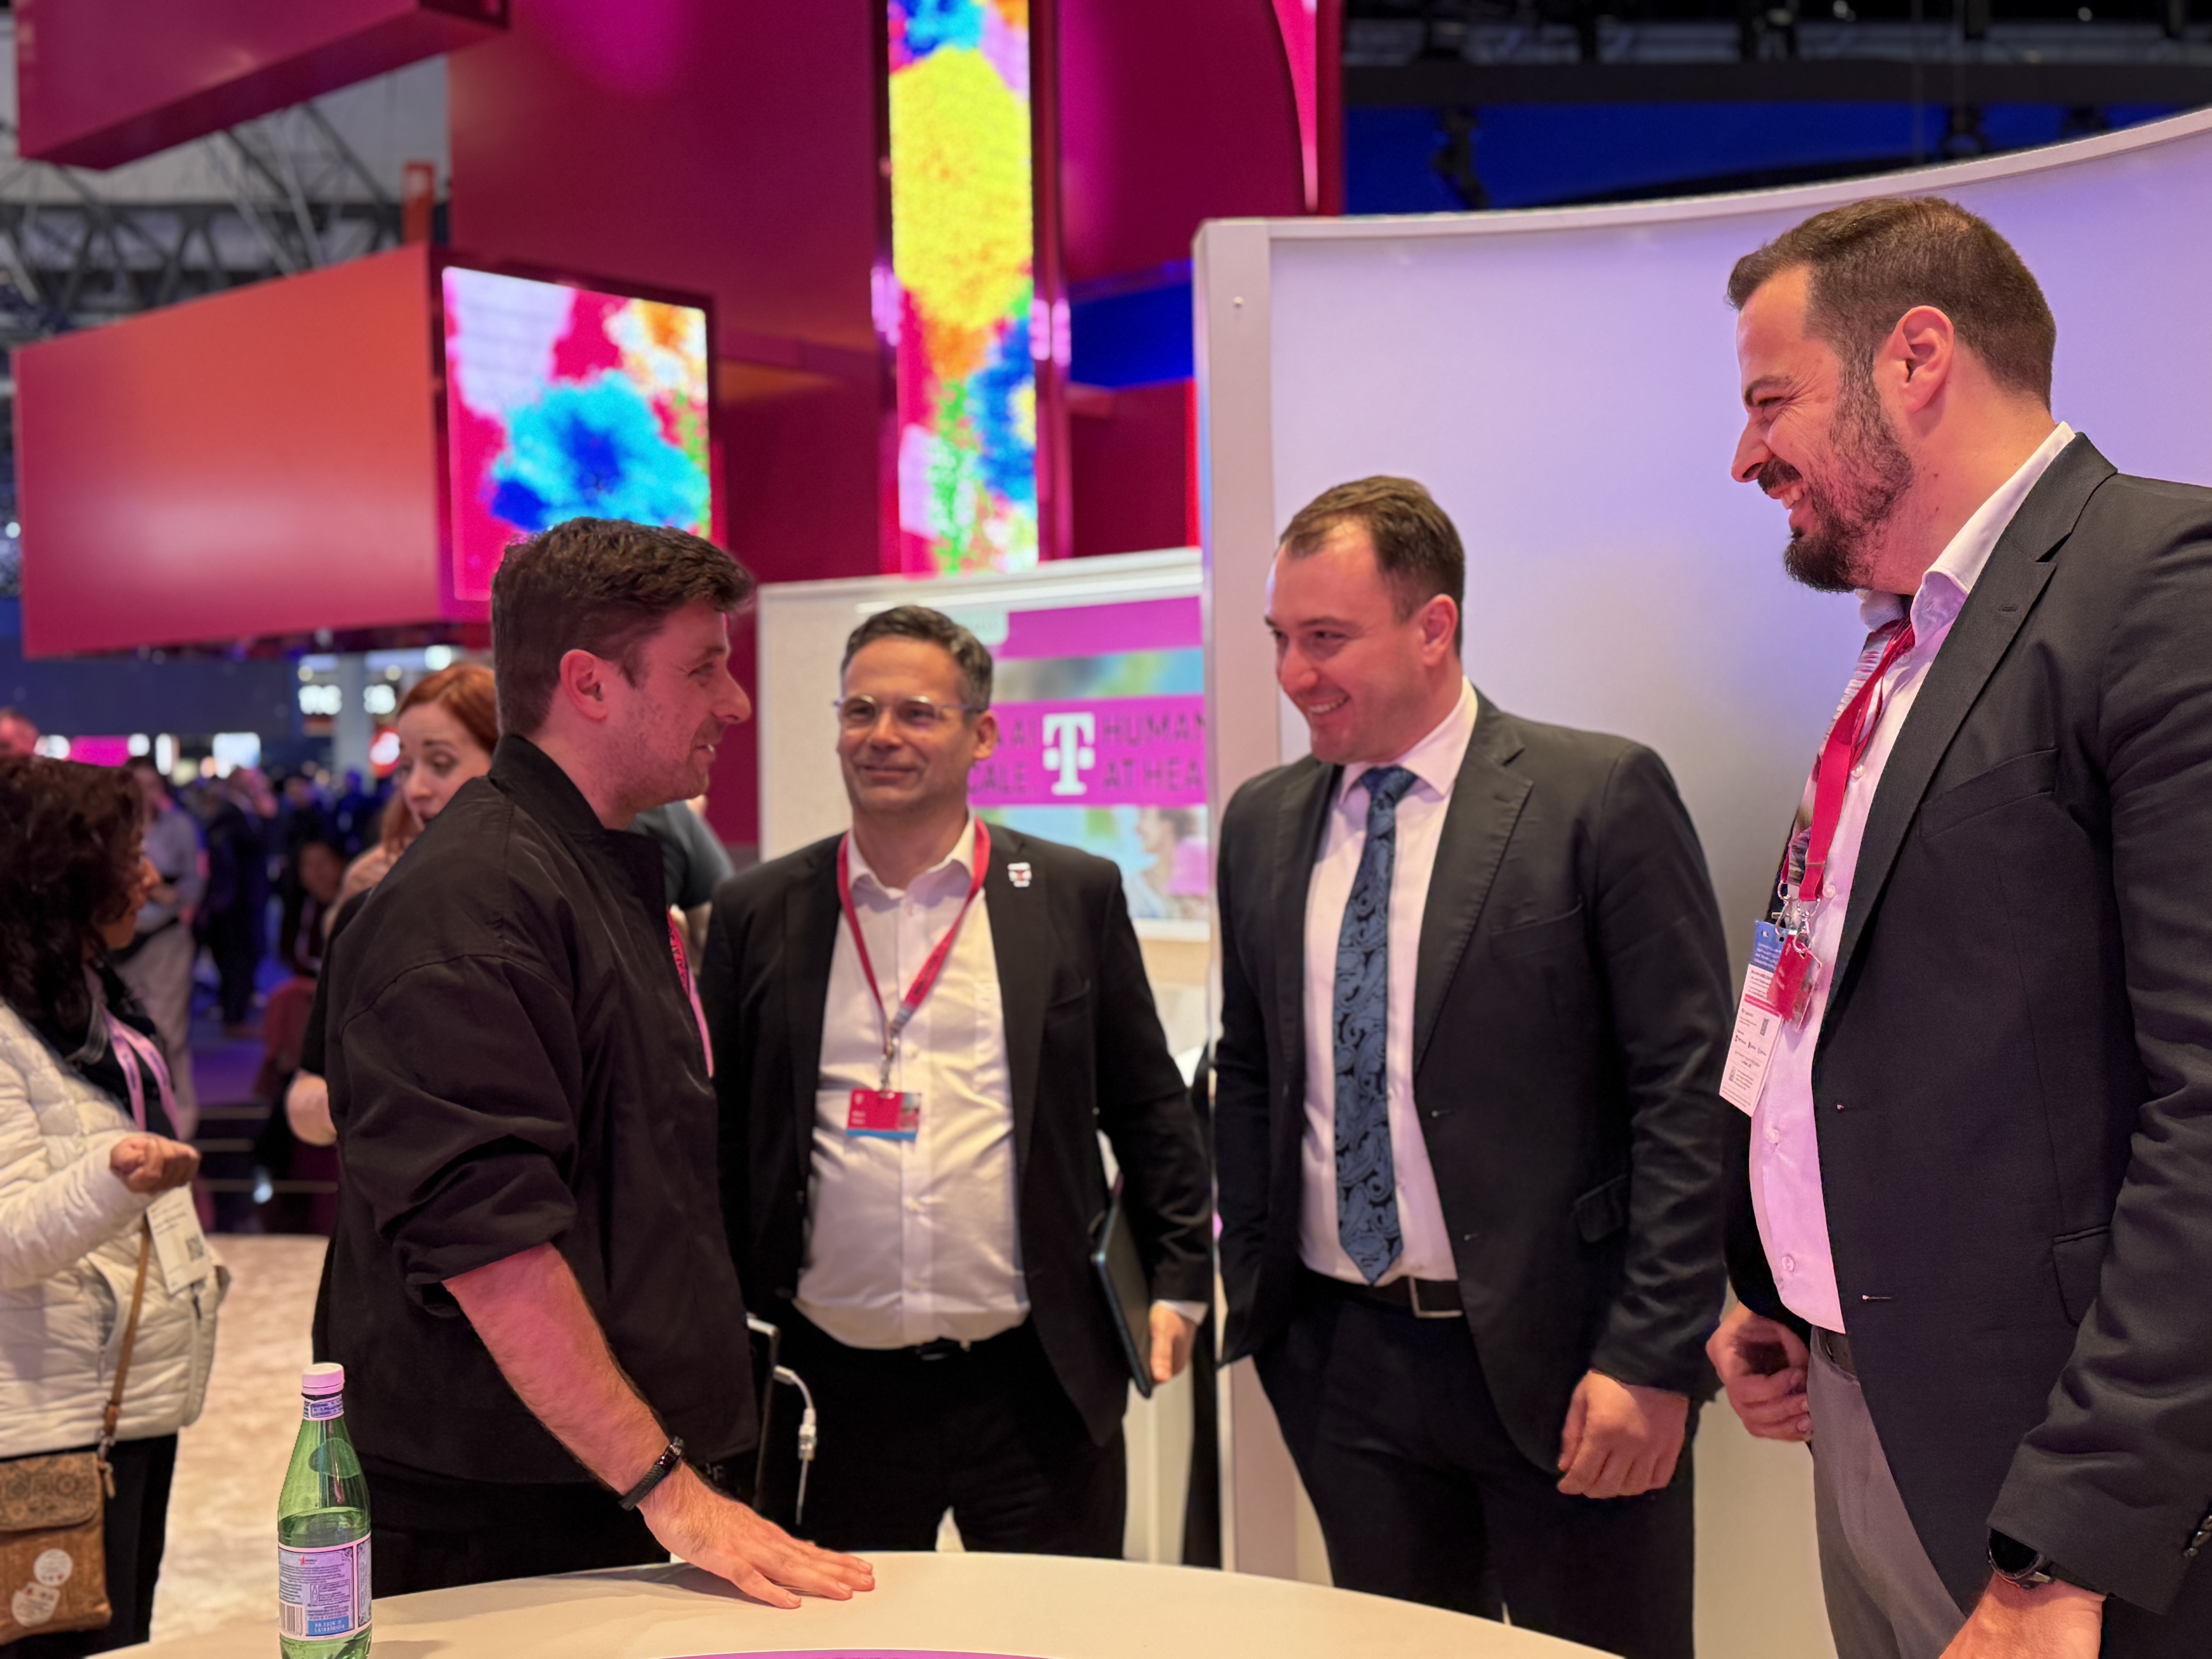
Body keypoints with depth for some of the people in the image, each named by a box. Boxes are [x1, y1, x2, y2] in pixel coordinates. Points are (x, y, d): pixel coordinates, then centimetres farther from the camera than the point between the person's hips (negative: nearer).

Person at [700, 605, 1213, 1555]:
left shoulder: (1075, 897, 3)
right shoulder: (757, 914, 5)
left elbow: (1149, 1108, 8)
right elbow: (719, 1130, 9)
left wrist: (1178, 1280, 2)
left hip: (1035, 1380, 0)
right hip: (837, 1390, 1)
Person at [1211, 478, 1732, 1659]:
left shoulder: (1601, 796, -8)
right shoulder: (1261, 824, 8)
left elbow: (1687, 1088, -10)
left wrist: (1653, 1356, -14)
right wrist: (1248, 1288, 10)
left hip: (1556, 1353, -4)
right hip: (1343, 1357, 5)